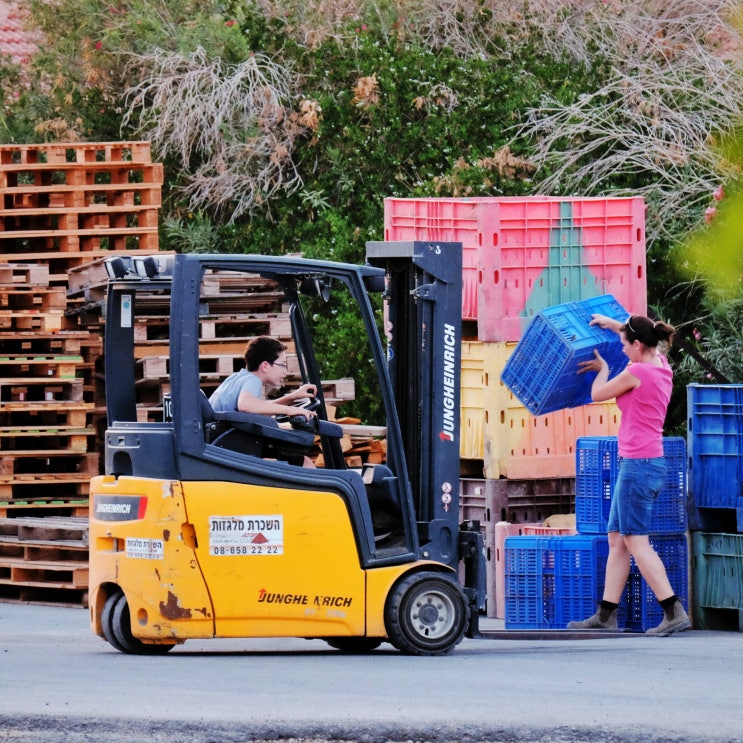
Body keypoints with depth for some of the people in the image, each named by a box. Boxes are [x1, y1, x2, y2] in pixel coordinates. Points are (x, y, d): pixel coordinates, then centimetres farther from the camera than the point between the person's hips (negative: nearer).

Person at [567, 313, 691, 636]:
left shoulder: (636, 373, -16)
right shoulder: (661, 366, 9)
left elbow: (598, 394, -1)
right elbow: (645, 338, 33)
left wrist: (602, 369, 17)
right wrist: (611, 323, 41)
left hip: (637, 464, -10)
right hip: (651, 463, 10)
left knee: (636, 542, -8)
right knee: (616, 540, 12)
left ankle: (674, 611, -13)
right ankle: (606, 615, 13)